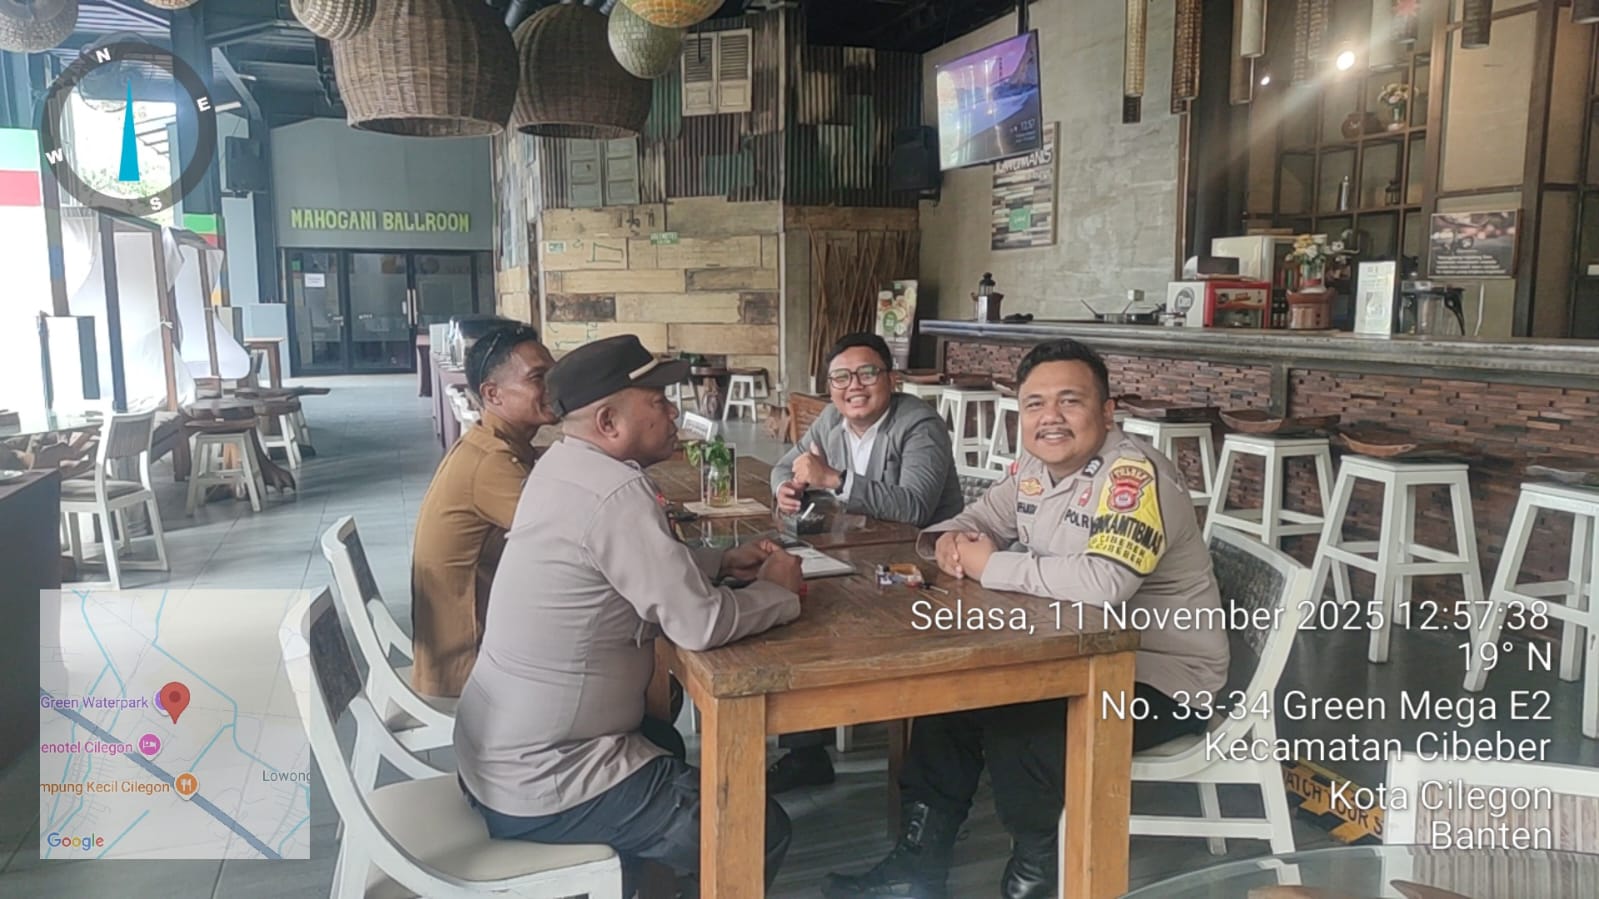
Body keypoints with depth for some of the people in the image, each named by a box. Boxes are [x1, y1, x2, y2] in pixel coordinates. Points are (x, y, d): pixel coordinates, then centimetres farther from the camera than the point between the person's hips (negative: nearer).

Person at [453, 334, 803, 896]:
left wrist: (721, 562, 6)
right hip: (541, 789, -10)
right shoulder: (616, 491, -26)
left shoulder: (563, 465, 2)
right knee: (761, 834, -1)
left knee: (665, 742, 34)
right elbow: (699, 625, -26)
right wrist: (779, 592, -8)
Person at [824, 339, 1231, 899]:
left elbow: (1102, 583, -40)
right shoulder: (1035, 469, 2)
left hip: (1162, 677, -9)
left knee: (1014, 727, -26)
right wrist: (949, 542, -11)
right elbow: (979, 519, 15)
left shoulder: (1134, 476, -25)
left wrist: (990, 567, -26)